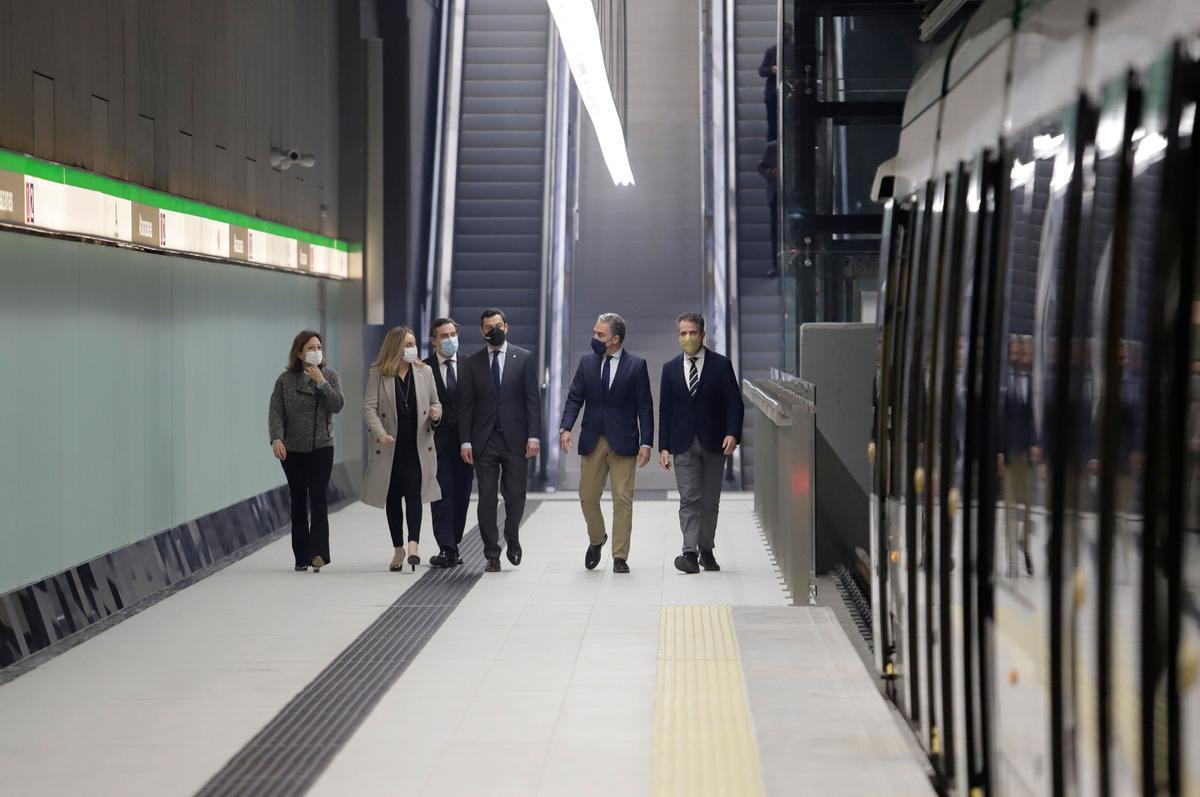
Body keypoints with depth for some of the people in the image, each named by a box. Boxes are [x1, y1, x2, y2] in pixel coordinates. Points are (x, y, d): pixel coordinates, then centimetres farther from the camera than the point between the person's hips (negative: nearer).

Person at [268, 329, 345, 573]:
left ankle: (318, 553, -17)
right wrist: (276, 438, -19)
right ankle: (301, 557, 11)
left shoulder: (329, 375, 3)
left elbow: (338, 405, -8)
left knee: (319, 499, -12)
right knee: (298, 502, 6)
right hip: (292, 451, 1)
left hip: (321, 448, -1)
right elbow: (275, 412, -5)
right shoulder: (286, 379, 1)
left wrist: (321, 382, -16)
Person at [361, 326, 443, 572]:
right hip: (389, 448, 0)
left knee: (413, 494, -12)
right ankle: (398, 549, 17)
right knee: (393, 498, 7)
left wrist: (436, 413, -9)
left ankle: (413, 545, -19)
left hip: (417, 447, 0)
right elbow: (369, 407, -7)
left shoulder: (424, 372, 8)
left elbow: (435, 402, 16)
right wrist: (380, 433, -22)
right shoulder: (377, 374, -1)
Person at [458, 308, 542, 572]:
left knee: (515, 496, 2)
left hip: (515, 439, -1)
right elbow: (465, 405, 5)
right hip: (484, 441, 1)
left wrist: (533, 436, -7)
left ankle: (512, 539, 28)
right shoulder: (472, 363, 7)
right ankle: (492, 554, 5)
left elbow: (532, 400, 1)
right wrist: (466, 441, -2)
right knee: (487, 498, -1)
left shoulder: (523, 358, 4)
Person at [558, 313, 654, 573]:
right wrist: (566, 427, -11)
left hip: (623, 442, -3)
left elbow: (645, 407, -2)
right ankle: (596, 540, 32)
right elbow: (575, 398, 6)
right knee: (588, 496, 6)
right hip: (592, 441, 3)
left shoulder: (636, 365, -2)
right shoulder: (586, 362, 7)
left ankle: (620, 556, 2)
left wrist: (646, 442, -9)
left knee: (623, 499, -4)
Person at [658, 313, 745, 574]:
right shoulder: (670, 369, 7)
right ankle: (690, 553, -16)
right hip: (684, 444, 1)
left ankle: (706, 550, 18)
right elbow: (665, 410, 8)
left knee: (710, 501, 6)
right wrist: (664, 446, 1)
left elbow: (734, 403, -1)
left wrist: (733, 433, -15)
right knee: (689, 500, -9)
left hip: (713, 443, -1)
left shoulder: (721, 365, 1)